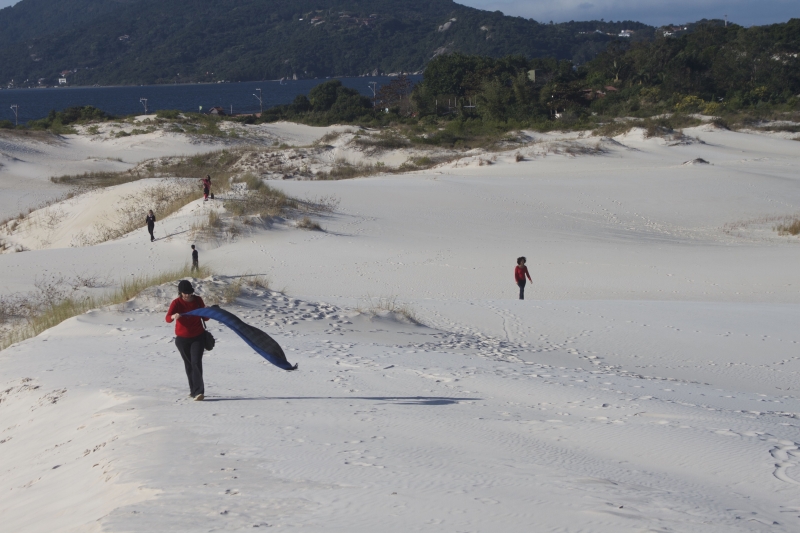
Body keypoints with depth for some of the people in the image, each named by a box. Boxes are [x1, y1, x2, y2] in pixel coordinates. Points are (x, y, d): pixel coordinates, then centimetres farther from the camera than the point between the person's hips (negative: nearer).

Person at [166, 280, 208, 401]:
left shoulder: (198, 300, -4)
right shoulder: (176, 303, -11)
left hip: (198, 337, 0)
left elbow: (205, 318, 6)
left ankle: (198, 392, -22)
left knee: (196, 362, -14)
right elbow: (167, 318, -25)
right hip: (182, 339, 1)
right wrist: (173, 316, -49)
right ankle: (194, 390, 25)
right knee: (188, 364, 11)